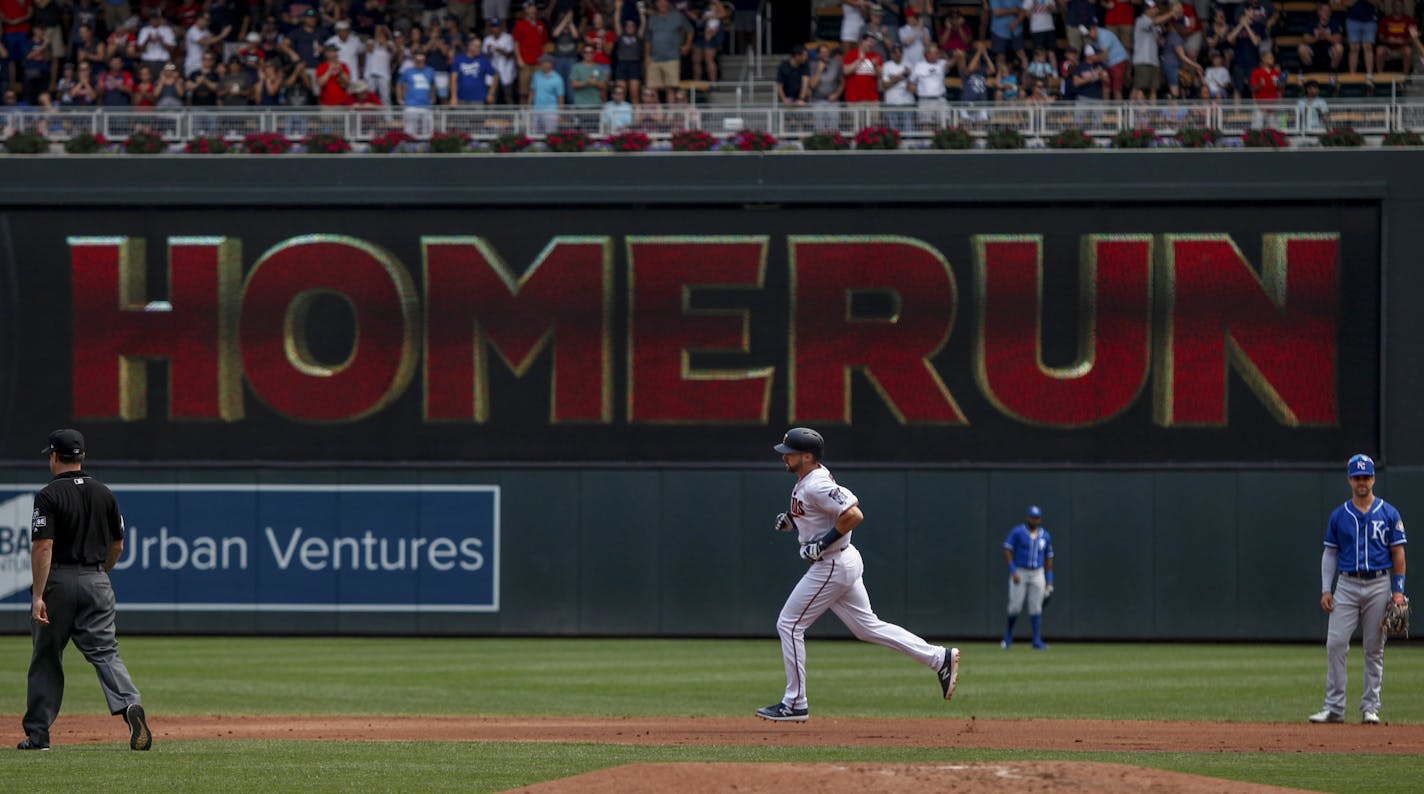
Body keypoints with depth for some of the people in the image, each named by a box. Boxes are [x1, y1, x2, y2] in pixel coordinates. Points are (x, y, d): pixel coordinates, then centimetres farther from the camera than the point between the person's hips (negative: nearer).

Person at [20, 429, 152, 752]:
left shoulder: (49, 496, -9)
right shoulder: (105, 494, 7)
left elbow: (43, 547, -17)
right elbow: (117, 546, 13)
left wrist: (38, 595, -19)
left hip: (57, 581, -3)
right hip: (96, 583, 3)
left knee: (46, 657, 8)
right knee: (105, 651, -2)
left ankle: (37, 732, 12)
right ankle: (130, 704, -28)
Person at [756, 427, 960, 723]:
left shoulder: (817, 486, -21)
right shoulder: (805, 482, 10)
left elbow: (854, 515, -28)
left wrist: (822, 543, -23)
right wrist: (791, 519, 10)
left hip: (832, 566, -11)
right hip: (843, 563, 11)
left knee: (789, 624, -3)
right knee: (867, 626, 13)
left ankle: (795, 704, 3)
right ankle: (940, 659, 10)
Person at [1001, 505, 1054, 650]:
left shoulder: (1045, 536, 8)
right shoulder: (1017, 532, -3)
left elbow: (1049, 558, 13)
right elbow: (1007, 551, -5)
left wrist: (1050, 582, 9)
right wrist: (1013, 571, -16)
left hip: (1038, 574, 3)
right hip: (1019, 573, -3)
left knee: (1036, 608, -3)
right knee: (1015, 607, -4)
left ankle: (1037, 640, -3)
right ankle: (1008, 635, 19)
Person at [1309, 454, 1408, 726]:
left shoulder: (1389, 514, 2)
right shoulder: (1339, 516, 7)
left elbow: (1398, 553, 2)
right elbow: (1330, 553, 11)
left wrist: (1398, 591, -5)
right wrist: (1325, 589, 1)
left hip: (1379, 585, -1)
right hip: (1347, 586, 1)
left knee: (1374, 649, 2)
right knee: (1335, 644, -8)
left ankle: (1370, 708, 8)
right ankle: (1334, 707, -4)